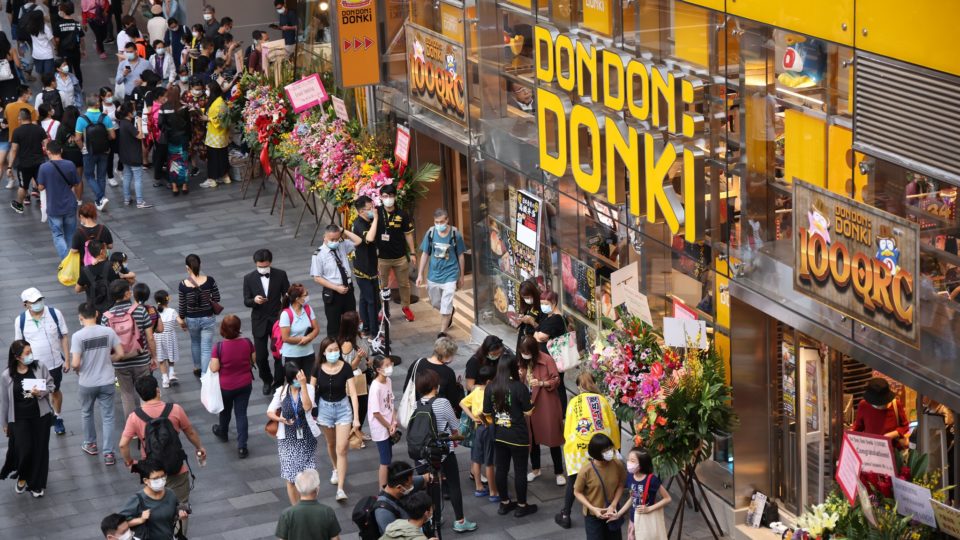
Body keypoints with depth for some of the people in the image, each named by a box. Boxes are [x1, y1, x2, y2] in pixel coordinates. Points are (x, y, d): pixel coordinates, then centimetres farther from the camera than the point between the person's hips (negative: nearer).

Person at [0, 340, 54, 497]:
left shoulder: (40, 367, -6)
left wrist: (41, 392, -19)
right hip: (19, 419, -2)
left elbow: (50, 385, 4)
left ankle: (36, 484, 20)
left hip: (40, 416, 2)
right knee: (24, 450, -8)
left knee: (40, 450, 5)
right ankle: (22, 477, 23)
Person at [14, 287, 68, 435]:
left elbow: (64, 337, -3)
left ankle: (57, 418, 39)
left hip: (55, 363, 1)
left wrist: (67, 360, -4)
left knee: (55, 391, 18)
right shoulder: (20, 321, -10)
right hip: (34, 366, -1)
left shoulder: (55, 313, -11)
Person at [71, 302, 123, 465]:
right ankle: (108, 453, 7)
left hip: (87, 383, -1)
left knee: (87, 413, 23)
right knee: (107, 417, 9)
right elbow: (120, 354, -5)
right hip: (107, 382, 1)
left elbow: (75, 363, -20)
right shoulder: (108, 331, -9)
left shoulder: (78, 336, -17)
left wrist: (76, 369, 3)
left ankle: (91, 444, 40)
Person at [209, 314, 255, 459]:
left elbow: (214, 368, -21)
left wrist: (212, 360, -1)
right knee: (241, 413, 7)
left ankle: (223, 432, 52)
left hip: (226, 386, -1)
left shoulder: (219, 347, -23)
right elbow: (253, 360, 0)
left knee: (225, 410, 25)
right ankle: (242, 447, 3)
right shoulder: (247, 343, -14)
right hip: (245, 384, 1)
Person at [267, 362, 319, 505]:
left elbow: (307, 406, -22)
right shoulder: (281, 391, -2)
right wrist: (280, 419, -19)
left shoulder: (309, 388, -6)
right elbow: (270, 412, 2)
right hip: (288, 439, 1)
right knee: (292, 478, 0)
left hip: (307, 437, -1)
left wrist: (303, 384, -25)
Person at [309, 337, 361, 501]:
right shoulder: (318, 369, -10)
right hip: (325, 408, 2)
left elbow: (353, 393, -14)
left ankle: (340, 489, -9)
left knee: (342, 449, -9)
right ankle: (336, 469, 51)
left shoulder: (345, 368, -14)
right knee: (331, 444, 22)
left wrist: (356, 418, -17)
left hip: (343, 408, -2)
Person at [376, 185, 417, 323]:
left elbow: (408, 234, 0)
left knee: (404, 284, 13)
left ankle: (406, 307, 31)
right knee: (382, 285, 10)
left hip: (400, 257, 1)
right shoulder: (377, 213, -9)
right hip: (382, 257, -1)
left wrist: (412, 252, 0)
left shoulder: (402, 214, -7)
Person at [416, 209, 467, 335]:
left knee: (446, 307, -8)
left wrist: (461, 276, 5)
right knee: (436, 303, 21)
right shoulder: (430, 233, -7)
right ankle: (450, 312, 52)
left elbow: (460, 256, -1)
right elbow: (425, 254, 3)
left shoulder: (455, 234, -12)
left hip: (450, 275, -4)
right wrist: (420, 274, 3)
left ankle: (442, 334, 3)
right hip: (433, 275, 4)